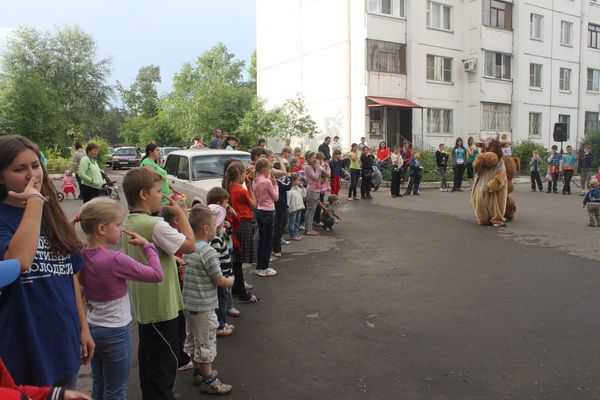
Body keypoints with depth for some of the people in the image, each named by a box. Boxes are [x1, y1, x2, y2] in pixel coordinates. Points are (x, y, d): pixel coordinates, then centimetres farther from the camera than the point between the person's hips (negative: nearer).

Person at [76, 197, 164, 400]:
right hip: (114, 333, -7)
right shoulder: (115, 259, -26)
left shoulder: (82, 255, -4)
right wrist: (147, 245, -13)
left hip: (91, 328, 7)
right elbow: (157, 275, -22)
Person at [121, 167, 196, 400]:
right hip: (160, 307, -10)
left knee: (148, 358, 23)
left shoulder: (129, 223, 5)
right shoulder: (155, 225, -24)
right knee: (164, 363, 3)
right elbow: (190, 245, -20)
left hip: (142, 305, 10)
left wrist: (173, 259, 6)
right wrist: (180, 212, -14)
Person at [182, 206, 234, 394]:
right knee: (206, 344, 6)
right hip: (203, 306, -8)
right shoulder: (208, 251, -23)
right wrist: (230, 281, 1)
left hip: (187, 303, 9)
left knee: (193, 341, 21)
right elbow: (219, 280, -19)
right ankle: (208, 381, 19)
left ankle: (198, 372, 38)